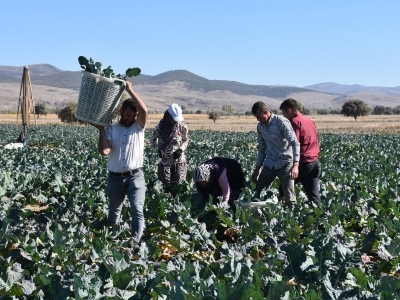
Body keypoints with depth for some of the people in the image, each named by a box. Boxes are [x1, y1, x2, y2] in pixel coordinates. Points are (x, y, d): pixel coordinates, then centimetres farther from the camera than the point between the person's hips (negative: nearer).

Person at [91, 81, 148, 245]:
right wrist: (101, 129, -9)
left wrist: (130, 90, -16)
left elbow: (144, 110, -19)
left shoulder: (139, 127, 2)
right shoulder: (111, 129, 2)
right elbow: (104, 151, -12)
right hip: (115, 178, 2)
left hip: (135, 176, -2)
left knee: (137, 211, -17)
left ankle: (135, 242, -18)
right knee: (114, 212, 17)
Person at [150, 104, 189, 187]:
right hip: (165, 160, 0)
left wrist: (181, 149, -11)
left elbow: (186, 140, 7)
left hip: (179, 160, 0)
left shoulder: (182, 127, -8)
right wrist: (158, 149, -11)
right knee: (165, 184, 3)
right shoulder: (160, 127, -9)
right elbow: (153, 140, 6)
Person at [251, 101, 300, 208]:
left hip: (285, 163, -6)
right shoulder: (260, 126, 6)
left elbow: (295, 143, -20)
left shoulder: (281, 122, -14)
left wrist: (295, 165, -31)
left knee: (289, 197, -3)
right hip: (269, 163, 6)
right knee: (258, 193, 2)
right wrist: (257, 168, 15)